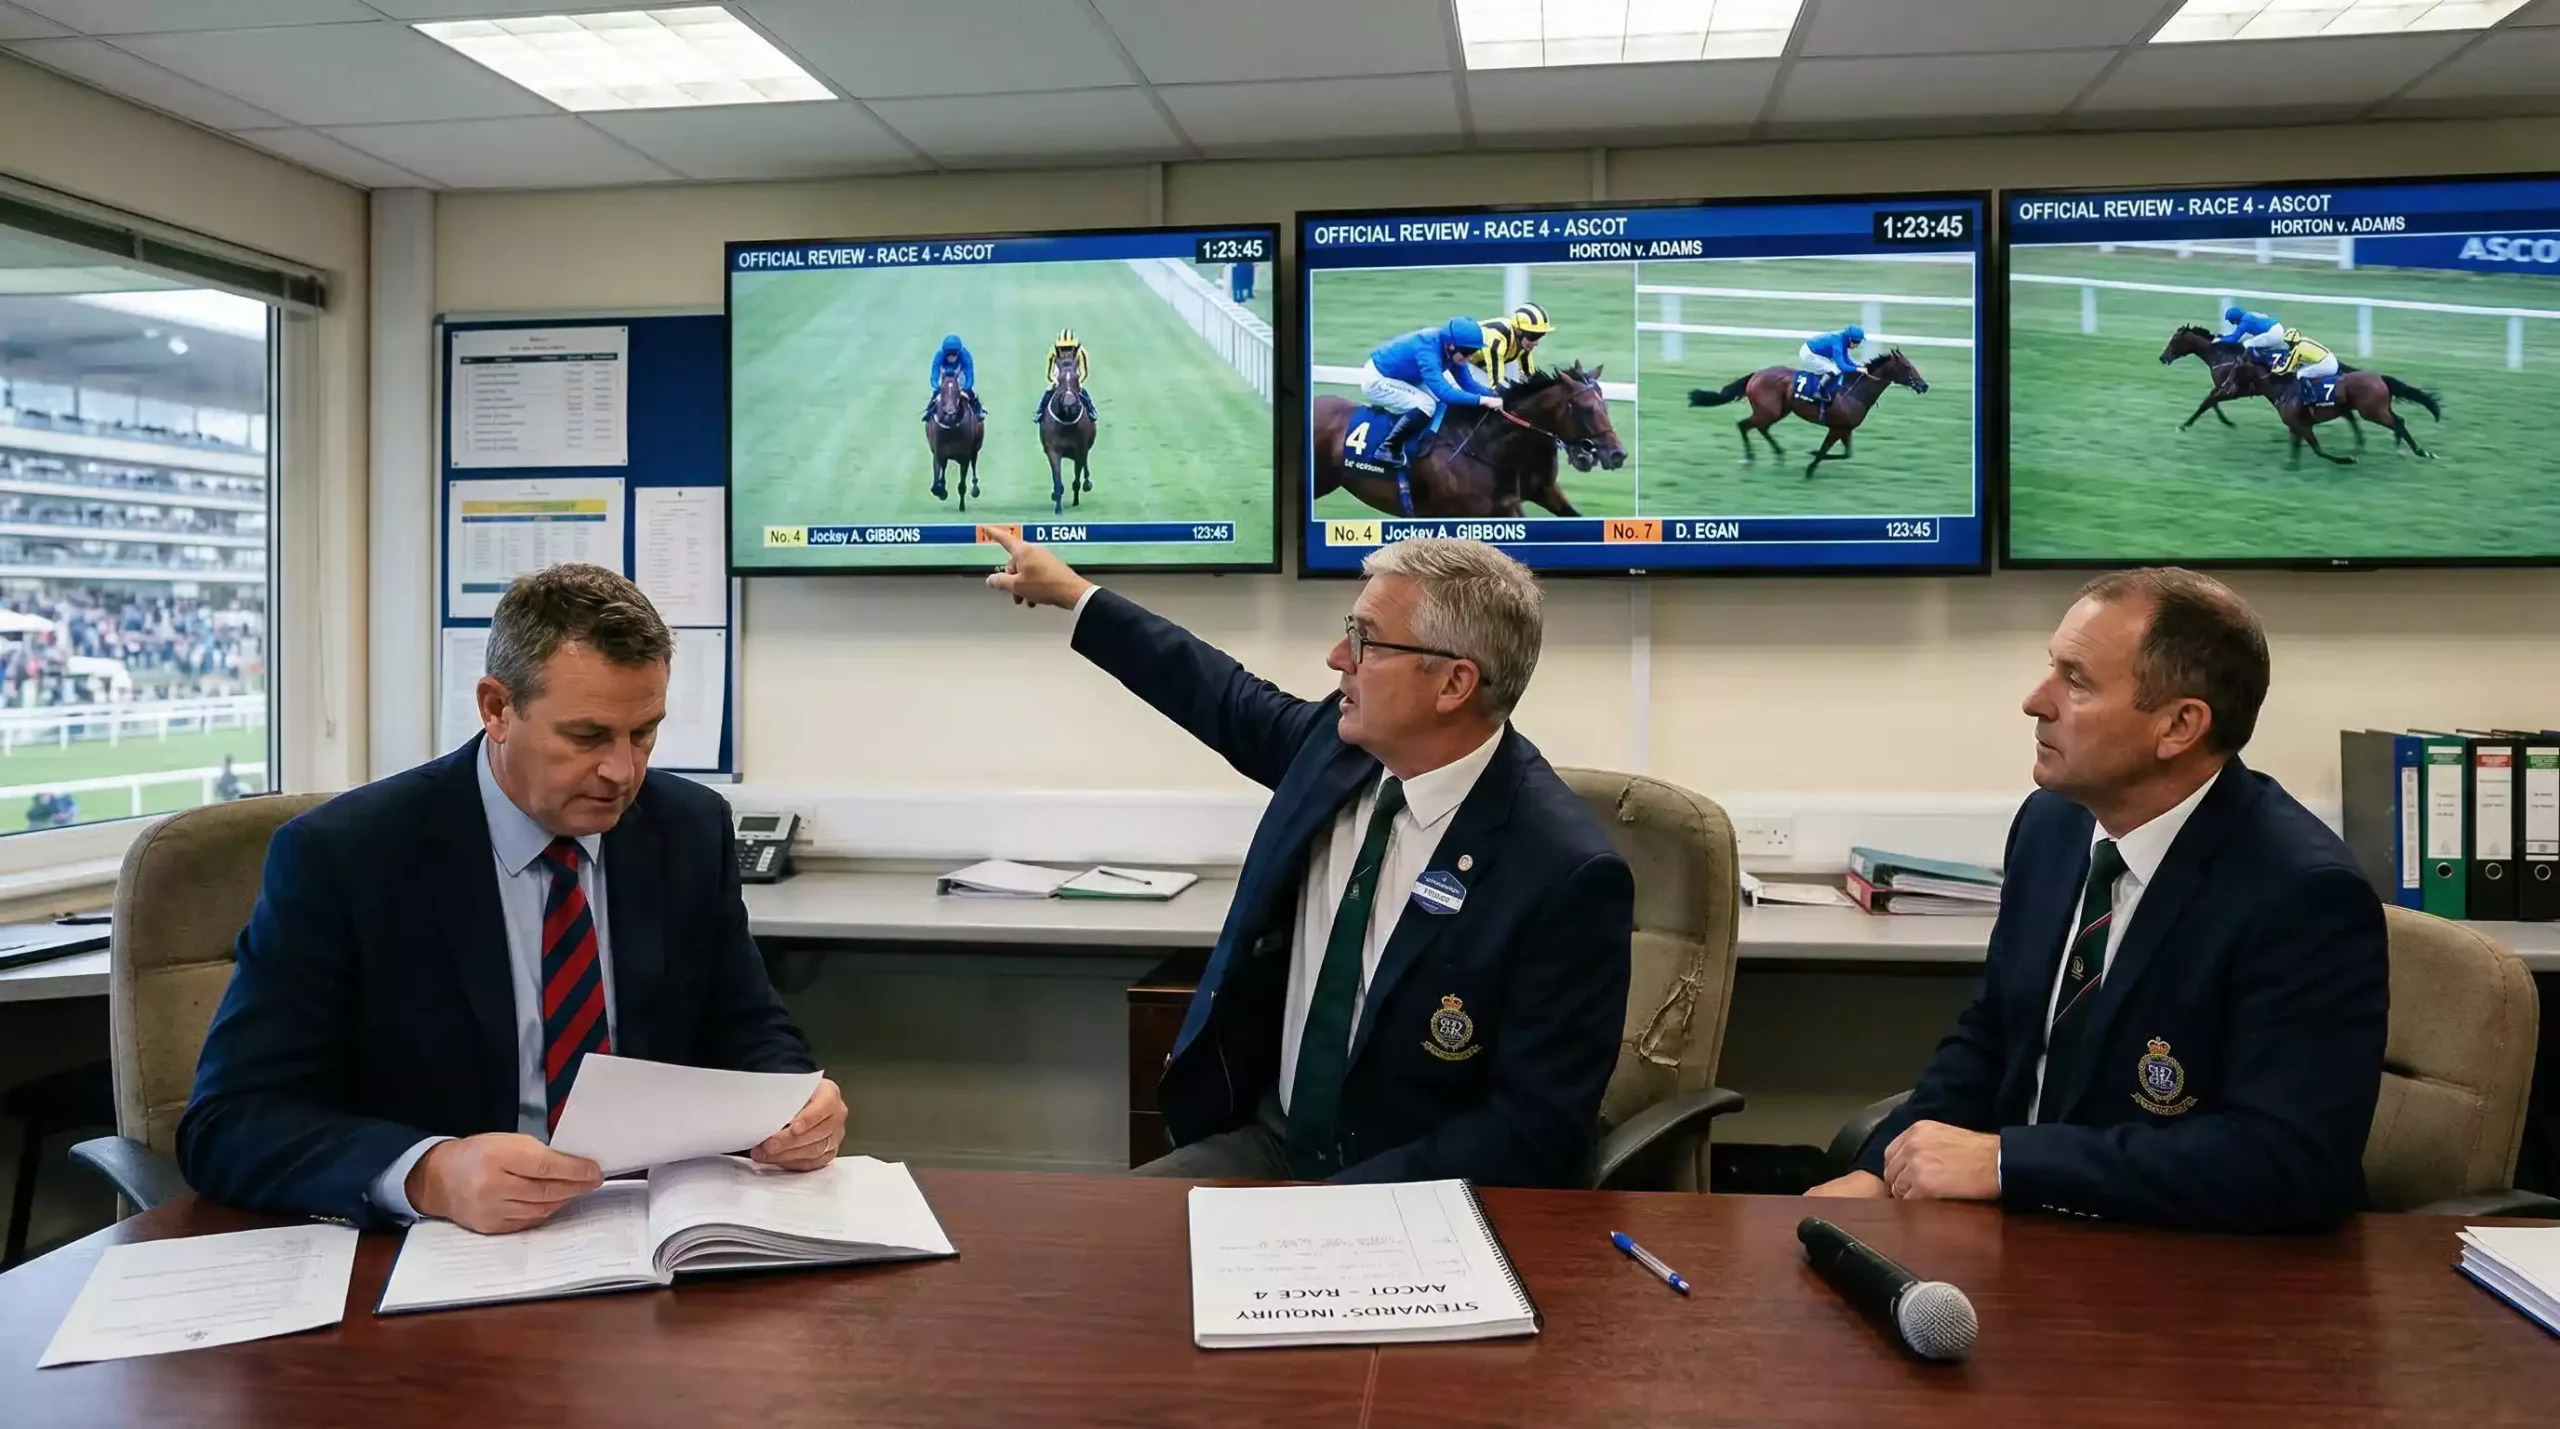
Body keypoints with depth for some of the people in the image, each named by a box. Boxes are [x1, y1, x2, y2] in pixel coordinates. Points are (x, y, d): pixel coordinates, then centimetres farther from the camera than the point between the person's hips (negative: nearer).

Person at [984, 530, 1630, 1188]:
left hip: (1414, 1188, -6)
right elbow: (1231, 702, 18)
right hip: (1269, 1140, 7)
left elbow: (1534, 1133, -20)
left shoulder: (1568, 872, -22)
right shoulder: (1341, 742, -4)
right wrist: (1071, 593, 26)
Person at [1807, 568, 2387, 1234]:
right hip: (2022, 1231, 6)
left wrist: (2004, 1161, -24)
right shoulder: (2050, 822, 1)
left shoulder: (2306, 895, -19)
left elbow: (2287, 1162, -25)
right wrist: (1880, 1175, -5)